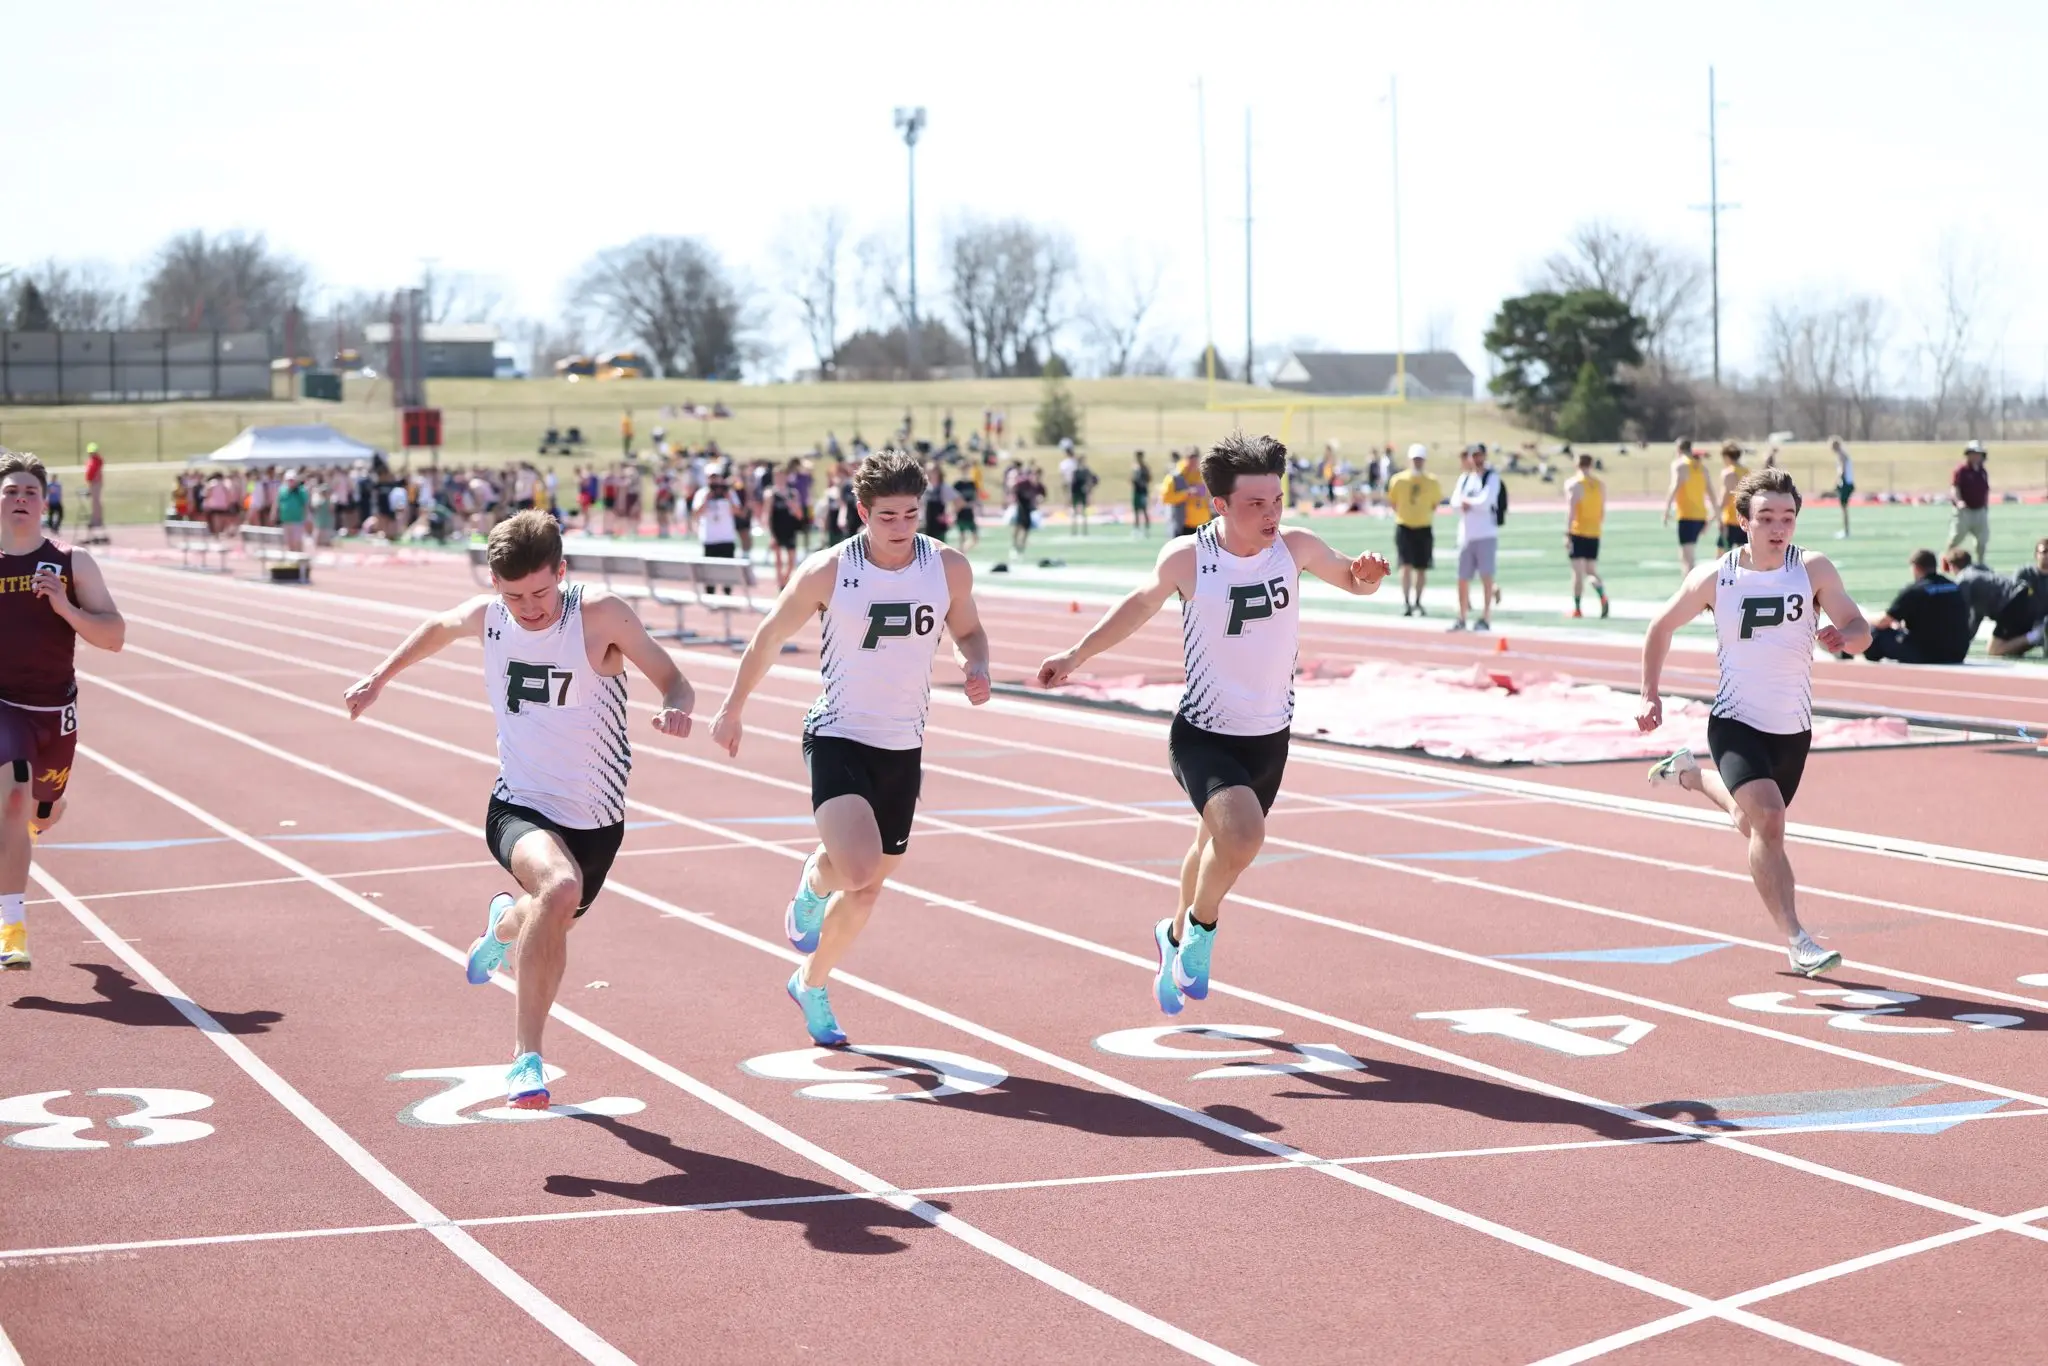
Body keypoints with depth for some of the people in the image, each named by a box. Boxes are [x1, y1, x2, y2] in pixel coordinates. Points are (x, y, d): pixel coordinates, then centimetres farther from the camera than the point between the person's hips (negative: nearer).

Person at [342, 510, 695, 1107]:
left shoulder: (601, 615, -15)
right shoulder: (486, 616, -6)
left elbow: (674, 682, -12)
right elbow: (440, 627, 19)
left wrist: (675, 709, -34)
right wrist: (381, 675, 25)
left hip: (595, 818, 1)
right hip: (519, 806, -1)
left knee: (550, 930, 19)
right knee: (559, 887, -32)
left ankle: (505, 924, 59)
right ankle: (528, 1058, -22)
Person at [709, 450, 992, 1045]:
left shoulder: (949, 567, -4)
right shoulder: (827, 571, -12)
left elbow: (968, 630, 14)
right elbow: (770, 637, 2)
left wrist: (977, 666, -10)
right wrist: (733, 708, 11)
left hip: (903, 748, 4)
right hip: (837, 738, -4)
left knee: (867, 890, 13)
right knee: (858, 869, -27)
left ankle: (811, 985, 39)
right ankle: (814, 884, 7)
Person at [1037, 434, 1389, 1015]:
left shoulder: (1296, 547, -8)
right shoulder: (1187, 557, -14)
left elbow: (1351, 579, 11)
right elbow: (1142, 603, 7)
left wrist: (1368, 574, -13)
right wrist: (1077, 653, 8)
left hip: (1270, 738, 4)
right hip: (1203, 736, -4)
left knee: (1219, 844, 21)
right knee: (1243, 833, -28)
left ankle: (1178, 937, 50)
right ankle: (1201, 929, 1)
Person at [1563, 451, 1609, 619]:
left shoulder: (1573, 484, -8)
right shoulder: (1601, 484, 8)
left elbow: (1570, 511, -15)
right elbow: (1603, 513, 11)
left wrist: (1567, 534, -15)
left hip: (1577, 531, -4)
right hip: (1594, 533, 4)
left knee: (1577, 571, 2)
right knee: (1591, 570, 11)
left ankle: (1577, 608, 6)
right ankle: (1602, 596, -16)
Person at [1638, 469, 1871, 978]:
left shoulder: (1814, 570, -8)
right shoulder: (1714, 577, -9)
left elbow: (1860, 629, -11)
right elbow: (1661, 629, 6)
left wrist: (1843, 636, -35)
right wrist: (1650, 696, 2)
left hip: (1793, 728, 3)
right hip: (1736, 723, -3)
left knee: (1753, 824, 23)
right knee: (1768, 820, -25)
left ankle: (1690, 774, 54)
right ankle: (1796, 941, -23)